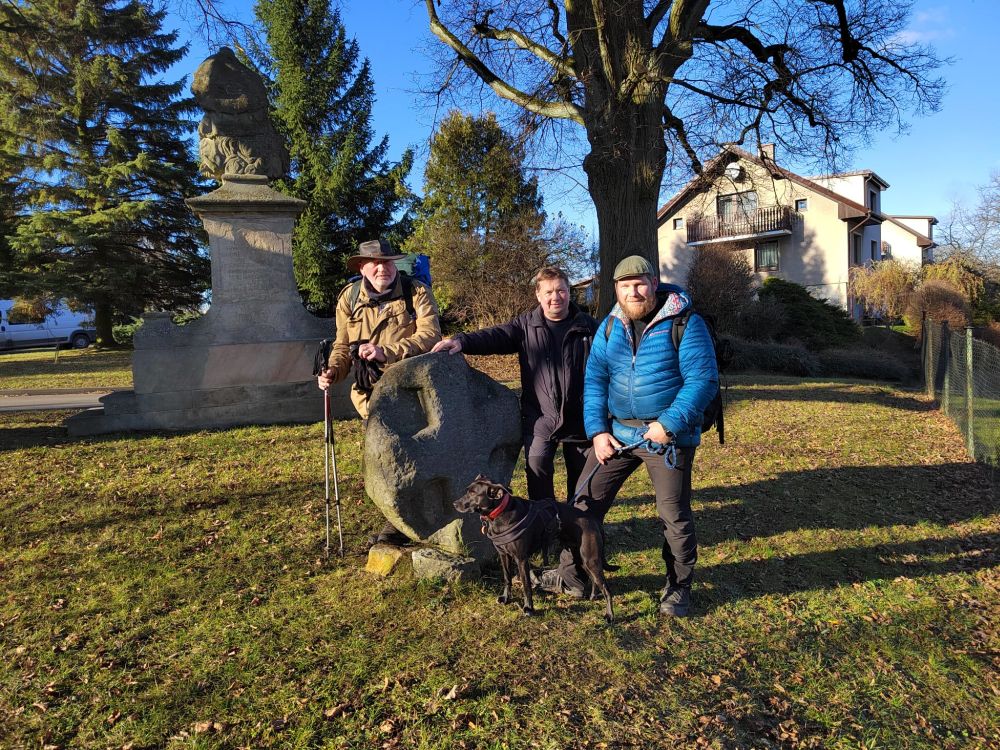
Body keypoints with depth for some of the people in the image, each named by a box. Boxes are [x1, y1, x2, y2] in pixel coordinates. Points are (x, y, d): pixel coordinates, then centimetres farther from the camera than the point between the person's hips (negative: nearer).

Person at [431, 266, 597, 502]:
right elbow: (495, 336, -13)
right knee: (537, 465, -11)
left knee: (581, 472, 13)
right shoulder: (526, 325, 1)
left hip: (580, 418, 1)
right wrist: (462, 341, -31)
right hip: (540, 416, 0)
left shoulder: (588, 326, 1)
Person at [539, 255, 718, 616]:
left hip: (669, 435, -4)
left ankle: (678, 588, 26)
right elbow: (595, 380, 5)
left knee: (674, 515, 4)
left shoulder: (684, 323, -10)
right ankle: (571, 576, 22)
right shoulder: (610, 326, 7)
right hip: (617, 431, 5)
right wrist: (597, 430, -5)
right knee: (586, 499, 6)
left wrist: (668, 425, -21)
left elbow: (703, 379, -15)